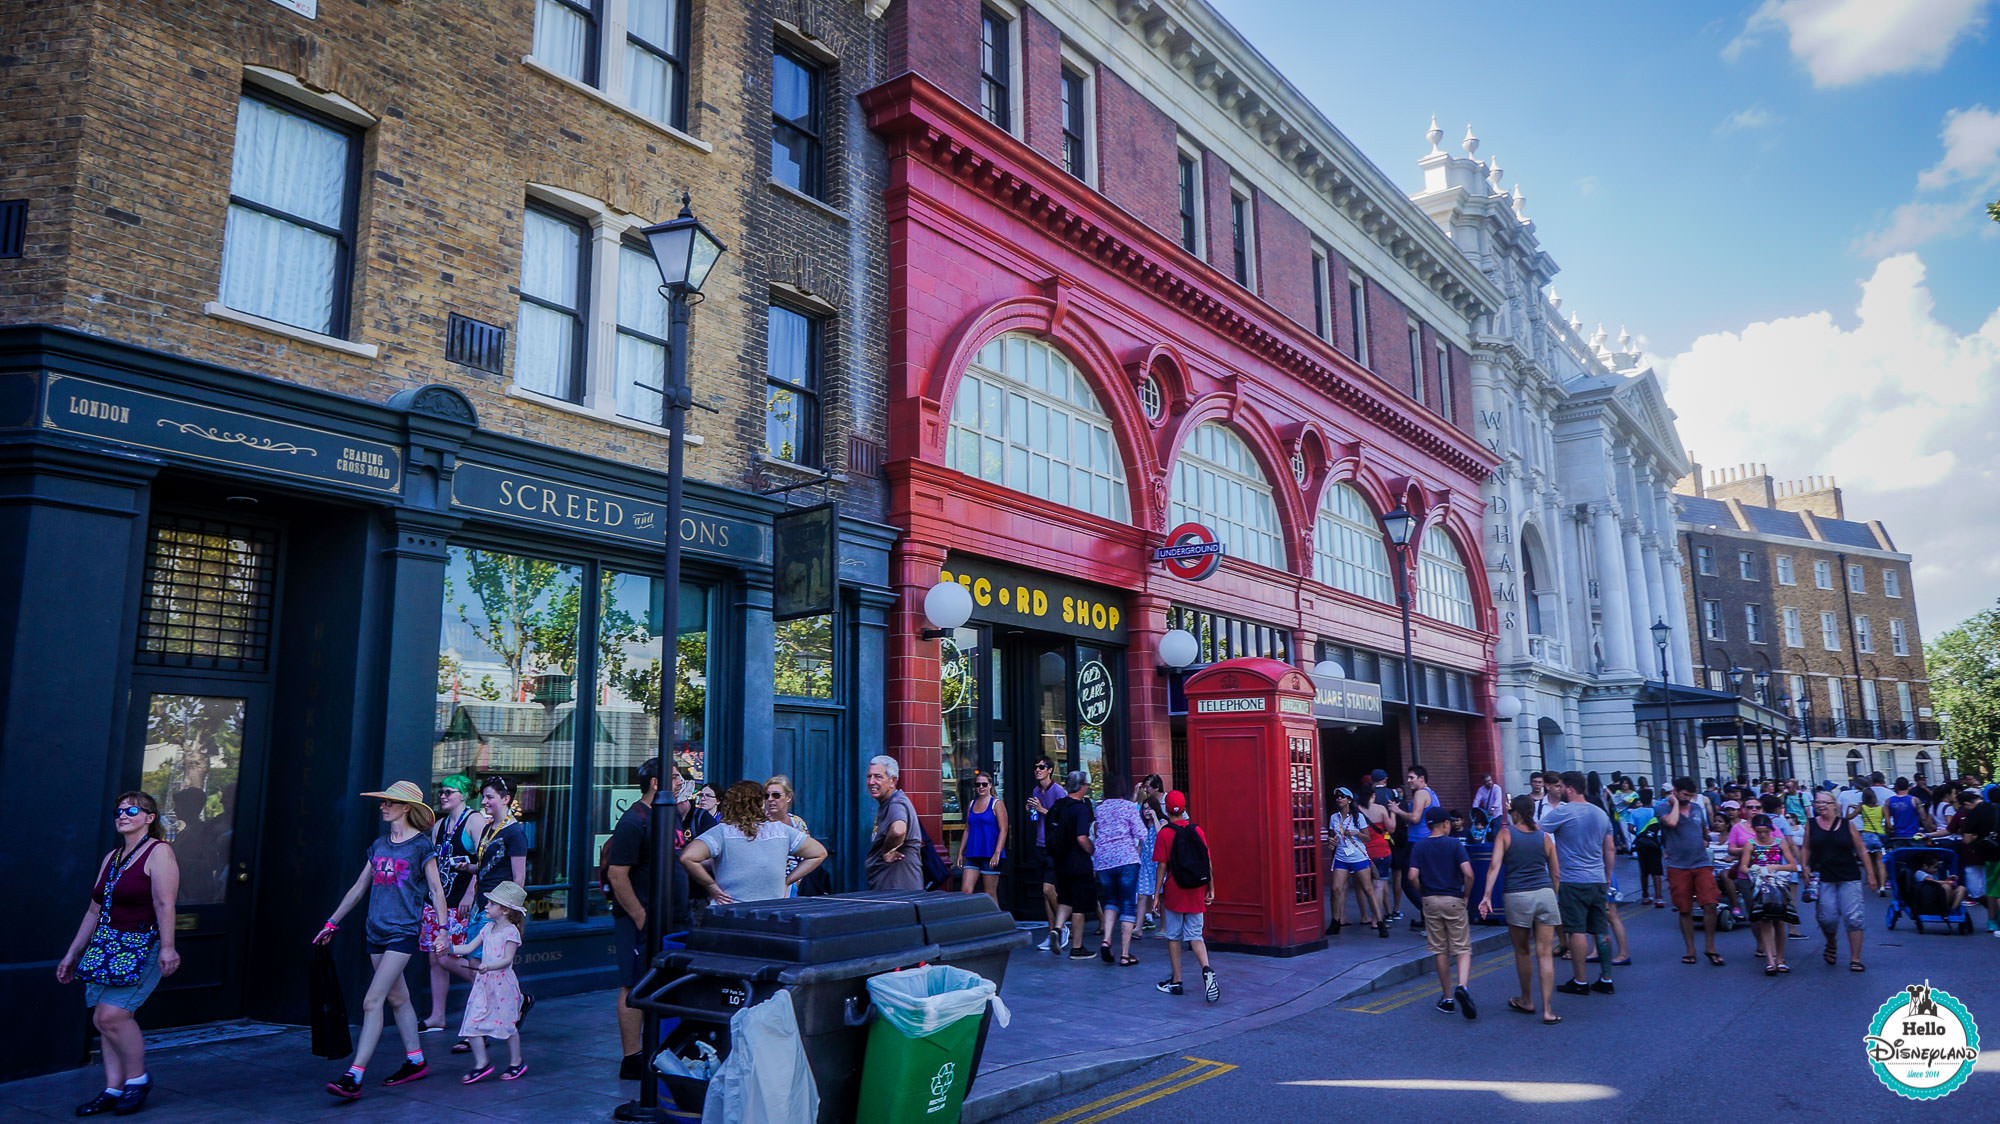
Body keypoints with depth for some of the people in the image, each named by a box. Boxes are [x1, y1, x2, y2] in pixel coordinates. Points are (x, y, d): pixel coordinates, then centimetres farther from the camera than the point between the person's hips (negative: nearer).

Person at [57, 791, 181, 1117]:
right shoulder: (111, 858, 16)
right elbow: (94, 911, 21)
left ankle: (137, 1078, 2)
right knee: (103, 1019, 5)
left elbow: (164, 904, -19)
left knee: (111, 1014, -16)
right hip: (108, 945, 8)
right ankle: (114, 1090, 13)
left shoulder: (158, 852, -9)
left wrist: (166, 947, -27)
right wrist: (72, 955, 21)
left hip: (143, 946, -8)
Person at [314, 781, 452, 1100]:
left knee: (372, 1002, -12)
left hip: (403, 933, -7)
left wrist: (443, 931, -10)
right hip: (376, 931, 7)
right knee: (397, 998, 13)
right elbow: (359, 888, 18)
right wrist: (332, 922, 20)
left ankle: (354, 1077, -12)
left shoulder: (421, 845, -7)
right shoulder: (379, 845, 11)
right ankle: (415, 1061, 24)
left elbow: (436, 890, -6)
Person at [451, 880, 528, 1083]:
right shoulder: (488, 927, 10)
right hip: (484, 983, 7)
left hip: (502, 983, -7)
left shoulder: (511, 931, -12)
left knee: (507, 1023, 3)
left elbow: (507, 959, -18)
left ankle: (516, 1063, 19)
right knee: (472, 1022, -1)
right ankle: (481, 1064, 10)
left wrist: (489, 966, -33)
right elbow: (469, 948, 13)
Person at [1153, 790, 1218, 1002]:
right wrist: (1211, 889, 11)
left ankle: (1176, 981, 14)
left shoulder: (1164, 833, -8)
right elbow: (1208, 863, 4)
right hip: (1196, 893, 3)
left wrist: (1157, 895, -2)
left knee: (1173, 937, 9)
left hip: (1174, 892, -3)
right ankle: (1206, 969, -17)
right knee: (1195, 935, 8)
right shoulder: (1197, 830, 2)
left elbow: (1162, 867, -8)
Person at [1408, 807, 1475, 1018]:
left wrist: (1422, 894, 7)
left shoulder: (1419, 846, 1)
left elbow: (1412, 876, -9)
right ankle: (1462, 986, -21)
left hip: (1430, 900, 2)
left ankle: (1447, 998, 14)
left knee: (1440, 951, 10)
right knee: (1463, 949, 3)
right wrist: (1466, 896, -1)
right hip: (1453, 900, -2)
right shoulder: (1454, 844, -4)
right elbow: (1468, 873, -15)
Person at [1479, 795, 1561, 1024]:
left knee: (1522, 952, 14)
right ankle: (1548, 1010, 0)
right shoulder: (1545, 837, 9)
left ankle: (1527, 1001, 30)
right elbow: (1556, 874, 13)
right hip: (1545, 894, 2)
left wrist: (1487, 896, -11)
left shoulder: (1505, 834, 1)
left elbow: (1495, 865, -11)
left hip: (1517, 896, -2)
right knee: (1544, 954, 3)